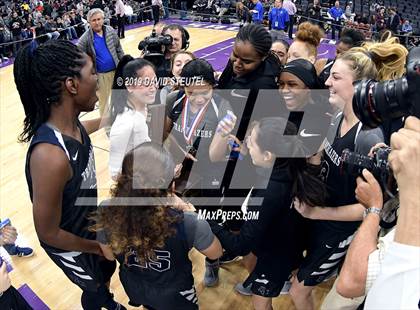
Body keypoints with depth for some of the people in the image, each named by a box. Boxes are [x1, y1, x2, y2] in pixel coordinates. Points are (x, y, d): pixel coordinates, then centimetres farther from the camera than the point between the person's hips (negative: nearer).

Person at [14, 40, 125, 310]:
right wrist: (98, 246, -14)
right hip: (69, 244, -7)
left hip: (89, 223, 7)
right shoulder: (50, 156, -41)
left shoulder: (69, 122, -16)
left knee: (107, 270, 32)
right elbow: (48, 233, -28)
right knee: (94, 288, 22)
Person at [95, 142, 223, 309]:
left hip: (134, 289, 2)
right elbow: (216, 253, -17)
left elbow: (110, 255, -8)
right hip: (174, 296, -2)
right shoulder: (186, 221, -39)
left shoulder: (107, 213, -29)